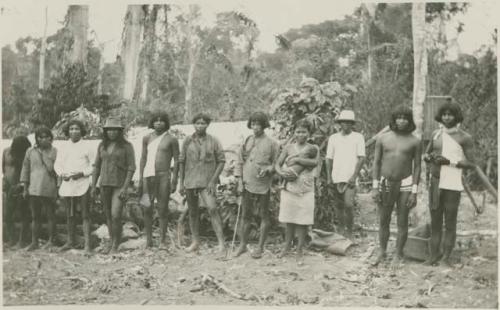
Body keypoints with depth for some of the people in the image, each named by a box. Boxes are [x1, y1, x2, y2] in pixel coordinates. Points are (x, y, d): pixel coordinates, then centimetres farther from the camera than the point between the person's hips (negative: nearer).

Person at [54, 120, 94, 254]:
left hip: (82, 185, -4)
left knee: (85, 215, -4)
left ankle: (87, 244, -2)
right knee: (69, 215, 14)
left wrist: (82, 173, -14)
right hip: (67, 184, 4)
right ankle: (70, 241, 27)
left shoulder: (86, 147, -1)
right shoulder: (64, 148, 10)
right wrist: (62, 174, -4)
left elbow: (93, 166, 0)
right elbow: (57, 164, 15)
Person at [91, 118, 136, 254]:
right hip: (104, 184, 5)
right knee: (108, 216, 9)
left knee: (116, 215, -13)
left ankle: (115, 245, 2)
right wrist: (93, 186, 6)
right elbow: (96, 166, 12)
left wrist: (125, 188, -14)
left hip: (120, 185, -4)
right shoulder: (102, 146, 8)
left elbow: (131, 167, -7)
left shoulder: (127, 146, -5)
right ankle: (112, 243, 21)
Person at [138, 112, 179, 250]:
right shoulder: (147, 138, 13)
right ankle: (148, 239, 12)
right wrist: (140, 178, 8)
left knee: (163, 210, -1)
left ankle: (162, 241, 5)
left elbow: (177, 160, 1)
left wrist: (174, 180, -5)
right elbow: (143, 158, 14)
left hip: (163, 176, -3)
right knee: (147, 209, 2)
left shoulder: (171, 139, 2)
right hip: (148, 175, 3)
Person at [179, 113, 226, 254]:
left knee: (212, 209, -17)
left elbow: (221, 161, 0)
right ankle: (195, 242, 24)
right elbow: (181, 162, 10)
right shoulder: (187, 141, 5)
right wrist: (181, 183, 7)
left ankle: (221, 243, -16)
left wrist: (213, 180, -8)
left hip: (207, 183, -3)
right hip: (190, 183, 3)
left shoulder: (213, 141, -2)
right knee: (193, 212, 11)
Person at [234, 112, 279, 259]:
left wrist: (268, 169, -17)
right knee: (245, 215, 10)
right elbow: (240, 162, 11)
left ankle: (260, 247, 16)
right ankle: (243, 244, 23)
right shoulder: (246, 142, 8)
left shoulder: (271, 143, -2)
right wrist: (240, 181, 3)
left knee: (264, 216, 5)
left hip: (263, 185, -3)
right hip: (247, 185, 3)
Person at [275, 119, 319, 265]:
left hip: (305, 190, -1)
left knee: (302, 222, 3)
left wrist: (297, 159, -20)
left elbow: (315, 162, -19)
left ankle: (300, 251, 15)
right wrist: (282, 173, -16)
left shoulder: (313, 148, 1)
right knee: (289, 220, 10)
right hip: (289, 188, 1)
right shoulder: (289, 147, 5)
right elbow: (277, 164, 2)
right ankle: (287, 246, 27)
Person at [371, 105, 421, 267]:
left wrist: (414, 192, -6)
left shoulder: (414, 141, -1)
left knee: (402, 222, 5)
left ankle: (398, 255, 20)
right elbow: (376, 162, 4)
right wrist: (375, 187, -2)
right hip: (385, 184, 1)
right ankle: (382, 252, 25)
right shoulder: (383, 138, 2)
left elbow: (417, 167, -1)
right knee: (383, 221, 9)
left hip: (405, 184, -1)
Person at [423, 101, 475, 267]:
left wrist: (449, 161, -19)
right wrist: (430, 157, -5)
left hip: (452, 185, -5)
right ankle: (433, 256, 13)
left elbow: (472, 164, -7)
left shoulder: (465, 138, -5)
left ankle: (446, 258, 7)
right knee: (435, 222, 8)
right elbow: (425, 155, 19)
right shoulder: (436, 134, 10)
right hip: (434, 183, 5)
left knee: (450, 224, 1)